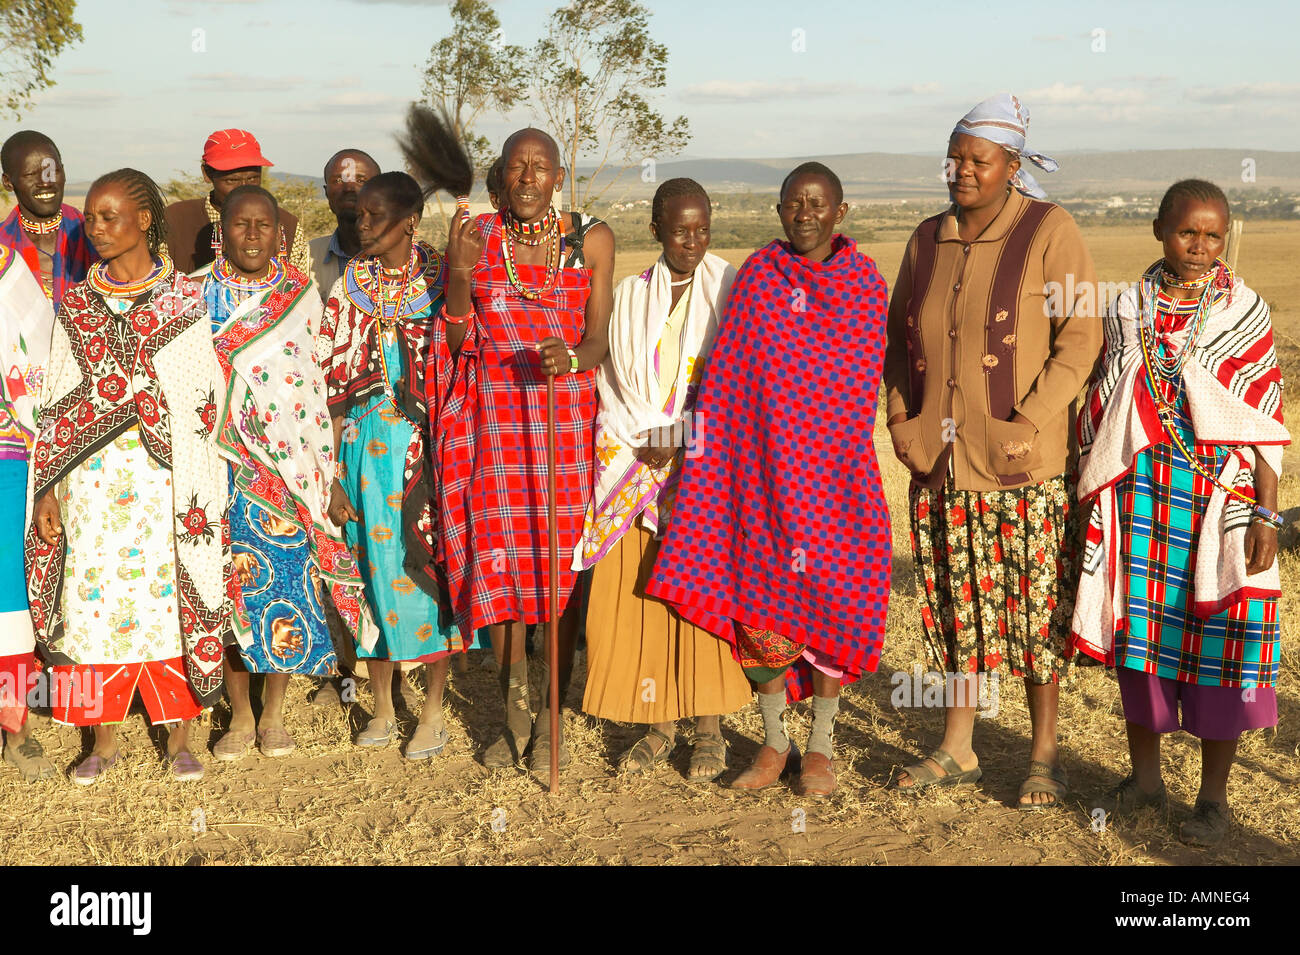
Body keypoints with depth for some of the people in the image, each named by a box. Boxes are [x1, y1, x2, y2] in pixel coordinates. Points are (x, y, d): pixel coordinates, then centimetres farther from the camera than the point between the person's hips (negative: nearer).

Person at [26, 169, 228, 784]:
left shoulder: (185, 300, 2)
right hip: (91, 479, 2)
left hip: (164, 479, -2)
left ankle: (179, 737, 13)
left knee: (170, 593, 1)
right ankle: (104, 739, 16)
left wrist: (198, 492, -7)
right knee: (94, 596, 3)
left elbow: (205, 396, 0)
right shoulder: (76, 303, 8)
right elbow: (56, 400, 7)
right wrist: (46, 489, 1)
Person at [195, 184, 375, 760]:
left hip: (287, 464, 0)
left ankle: (274, 714, 14)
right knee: (229, 580, 1)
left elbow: (314, 385, 8)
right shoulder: (195, 293, 5)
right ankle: (240, 716, 15)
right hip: (221, 461, 0)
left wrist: (321, 469, 5)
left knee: (288, 576, -1)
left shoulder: (302, 294, 7)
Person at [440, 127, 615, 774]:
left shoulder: (591, 239, 1)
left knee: (564, 562, 0)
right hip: (493, 418, 1)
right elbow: (456, 341, 2)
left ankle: (551, 718, 14)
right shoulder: (476, 236, 3)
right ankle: (514, 716, 20)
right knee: (498, 562, 3)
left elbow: (599, 338, -3)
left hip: (568, 412, -1)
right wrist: (459, 273, -14)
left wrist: (571, 358, -26)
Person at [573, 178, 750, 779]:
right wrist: (646, 438, -7)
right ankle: (658, 727, 11)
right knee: (636, 593, 0)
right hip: (635, 460, 3)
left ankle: (709, 730, 4)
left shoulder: (731, 291, 2)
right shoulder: (630, 296, 11)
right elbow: (612, 379, 8)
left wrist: (683, 439, -12)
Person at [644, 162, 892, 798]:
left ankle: (820, 746, 18)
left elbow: (863, 385, 8)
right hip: (764, 466, 0)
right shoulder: (756, 275, 2)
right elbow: (727, 377, 2)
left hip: (834, 470, 0)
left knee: (832, 600, 2)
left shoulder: (865, 282, 3)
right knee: (765, 604, 3)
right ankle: (773, 742, 19)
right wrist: (710, 448, -4)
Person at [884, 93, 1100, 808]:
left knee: (1036, 604, 2)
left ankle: (1045, 756, 16)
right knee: (955, 602, 11)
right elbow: (899, 338, 19)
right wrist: (901, 420, 7)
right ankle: (957, 750, 23)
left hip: (1023, 462, -4)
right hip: (939, 460, 5)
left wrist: (1028, 425, -15)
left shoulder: (1049, 231, -5)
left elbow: (1080, 339, -8)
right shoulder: (928, 240, 10)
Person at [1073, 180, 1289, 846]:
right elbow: (1101, 407, 10)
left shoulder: (1245, 312, -3)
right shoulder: (1129, 309, 6)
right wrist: (1089, 492, 9)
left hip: (1219, 493, -3)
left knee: (1217, 640, 2)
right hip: (1138, 491, 3)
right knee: (1139, 633, 9)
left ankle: (1213, 795, 16)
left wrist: (1267, 515, -9)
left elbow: (1265, 421, -4)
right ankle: (1144, 776, 25)